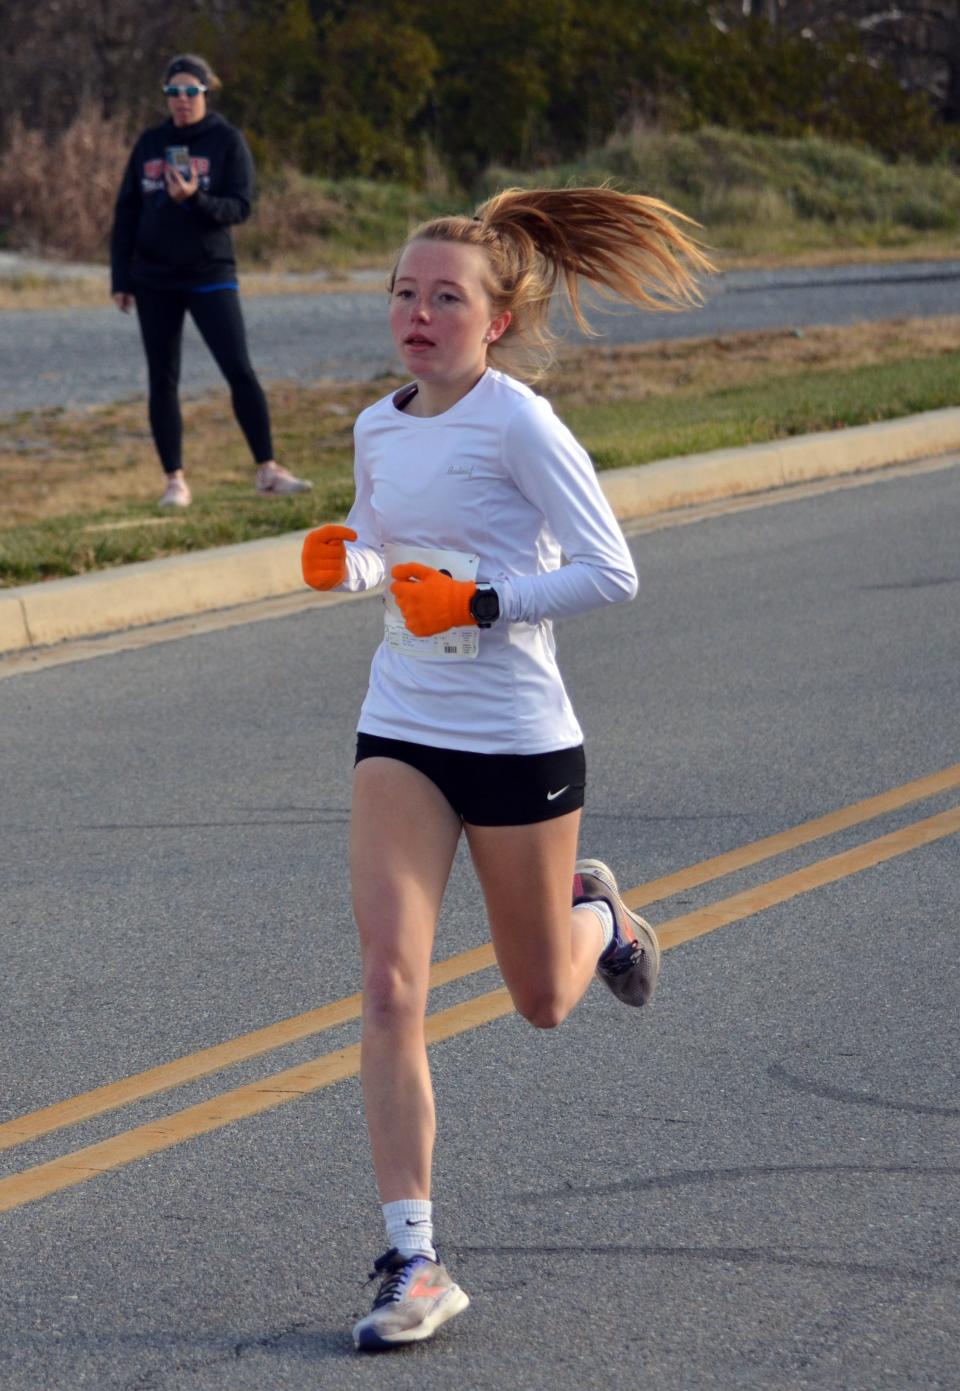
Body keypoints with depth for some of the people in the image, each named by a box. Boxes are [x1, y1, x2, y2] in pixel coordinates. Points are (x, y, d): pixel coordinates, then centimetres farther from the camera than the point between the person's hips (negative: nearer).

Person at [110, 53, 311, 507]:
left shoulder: (227, 141, -2)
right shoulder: (150, 143, 7)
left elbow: (239, 207, -9)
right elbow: (126, 212, 9)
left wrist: (194, 199, -27)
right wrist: (121, 279, 5)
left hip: (211, 275, -3)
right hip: (155, 281, 3)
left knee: (239, 371, -11)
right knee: (162, 380, 3)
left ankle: (268, 471, -4)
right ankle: (175, 481, 10)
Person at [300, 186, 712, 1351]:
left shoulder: (518, 423, -14)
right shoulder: (378, 428, 5)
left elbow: (611, 574, -15)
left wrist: (479, 604, -23)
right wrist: (341, 559, -1)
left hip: (518, 739, -4)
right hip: (401, 731, 4)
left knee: (542, 1002, 13)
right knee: (390, 986, -11)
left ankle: (597, 920, 50)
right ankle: (413, 1261, -7)